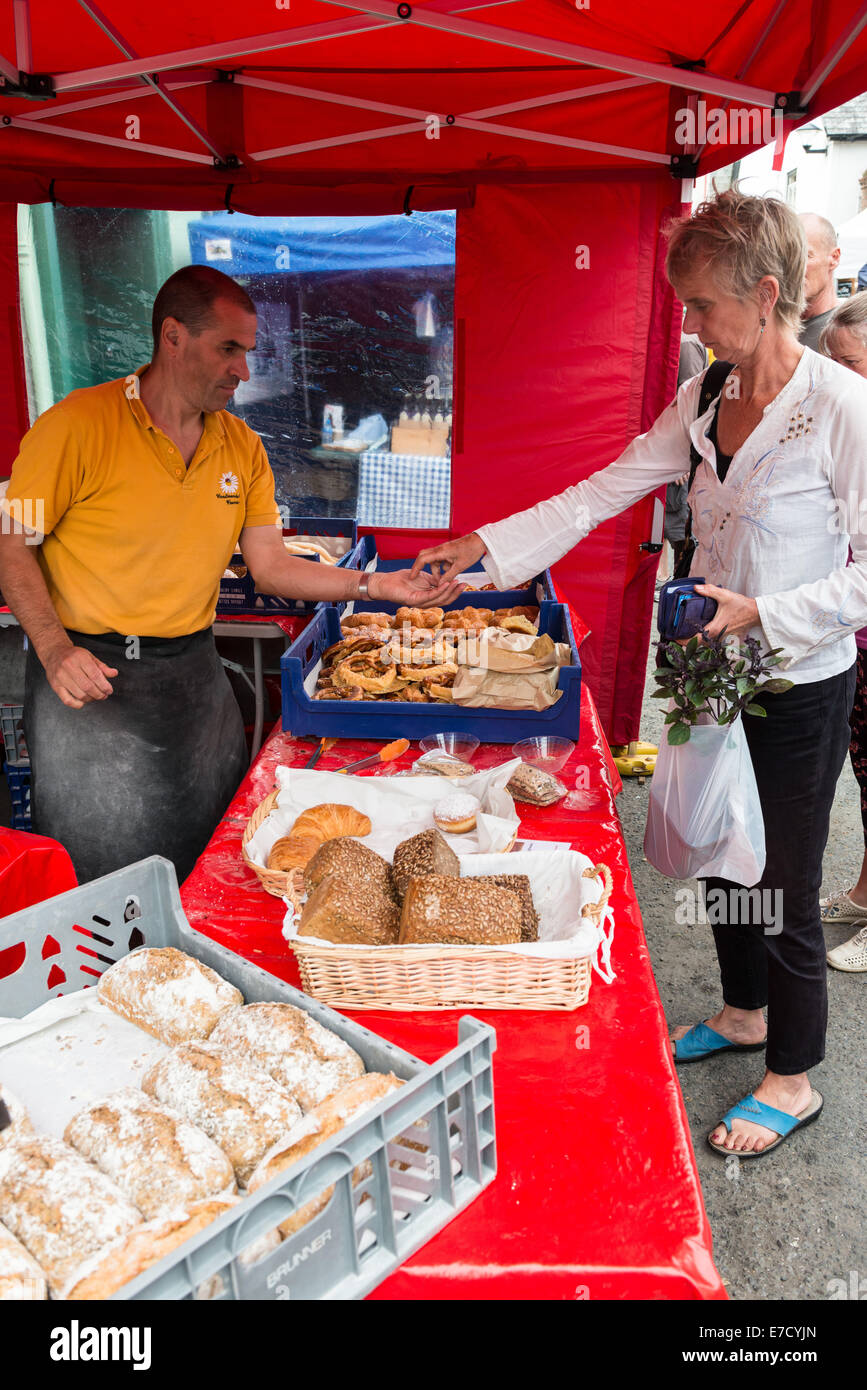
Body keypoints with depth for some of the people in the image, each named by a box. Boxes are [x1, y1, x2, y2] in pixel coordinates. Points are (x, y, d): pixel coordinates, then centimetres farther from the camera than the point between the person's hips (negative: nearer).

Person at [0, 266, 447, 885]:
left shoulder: (242, 446, 5)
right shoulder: (80, 424, -11)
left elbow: (271, 565, 4)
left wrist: (373, 584, -6)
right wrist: (54, 650, -20)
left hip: (195, 671, 5)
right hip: (89, 673, -4)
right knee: (103, 870, 5)